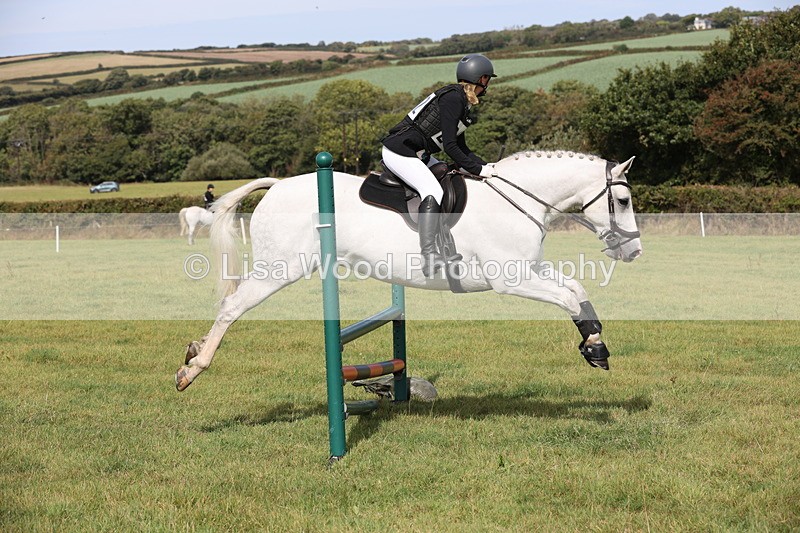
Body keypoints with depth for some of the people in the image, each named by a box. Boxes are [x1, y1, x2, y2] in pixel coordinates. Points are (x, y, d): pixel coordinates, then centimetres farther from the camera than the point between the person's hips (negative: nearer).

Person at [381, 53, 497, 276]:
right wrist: (478, 169, -14)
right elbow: (450, 146, -20)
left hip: (417, 155, 11)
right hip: (399, 151, -11)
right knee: (433, 191, -27)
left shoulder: (462, 102, 16)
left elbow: (461, 148, 21)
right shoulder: (453, 98, -15)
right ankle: (428, 254, -37)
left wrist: (485, 166, 10)